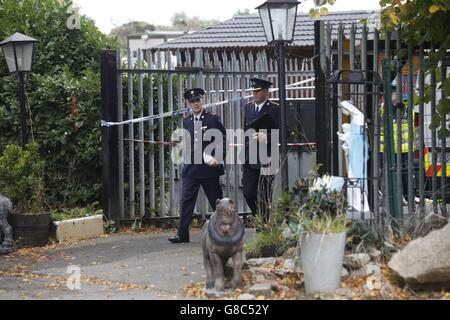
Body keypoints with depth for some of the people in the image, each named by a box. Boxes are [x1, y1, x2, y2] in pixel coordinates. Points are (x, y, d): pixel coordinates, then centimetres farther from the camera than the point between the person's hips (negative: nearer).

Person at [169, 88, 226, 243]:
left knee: (216, 201, 5)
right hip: (190, 169, 3)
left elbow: (223, 141, -1)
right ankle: (182, 234, 0)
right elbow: (186, 143, 9)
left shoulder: (213, 119, 0)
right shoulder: (186, 122, 11)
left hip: (209, 168, -3)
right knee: (186, 201, -1)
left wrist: (218, 159, -12)